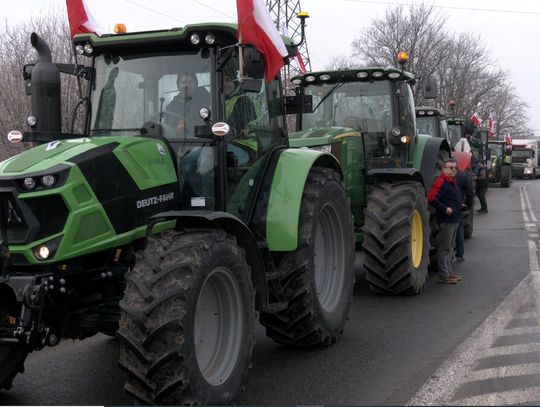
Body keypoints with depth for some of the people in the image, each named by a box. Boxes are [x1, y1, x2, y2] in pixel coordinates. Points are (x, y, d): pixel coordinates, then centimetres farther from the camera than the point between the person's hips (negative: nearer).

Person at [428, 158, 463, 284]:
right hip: (446, 220, -10)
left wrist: (458, 206, 15)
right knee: (445, 248, -5)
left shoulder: (453, 182, 15)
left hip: (454, 219, 10)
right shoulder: (441, 182, -16)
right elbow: (431, 198, -26)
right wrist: (445, 209, -23)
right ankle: (444, 275, -1)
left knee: (450, 247, 17)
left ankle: (449, 272, 26)